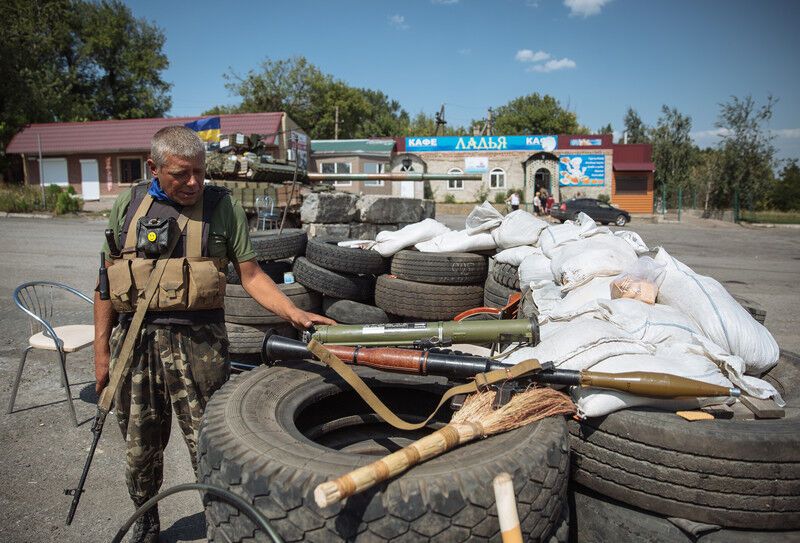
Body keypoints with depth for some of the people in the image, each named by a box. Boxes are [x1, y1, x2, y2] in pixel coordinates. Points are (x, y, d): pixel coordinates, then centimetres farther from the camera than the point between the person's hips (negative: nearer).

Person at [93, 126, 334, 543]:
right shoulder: (128, 204, 6)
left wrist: (295, 313, -18)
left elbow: (251, 275, -3)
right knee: (140, 449, 17)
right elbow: (108, 279, 9)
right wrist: (102, 348, 7)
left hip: (198, 340, -3)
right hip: (134, 337, 3)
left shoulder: (222, 206, -1)